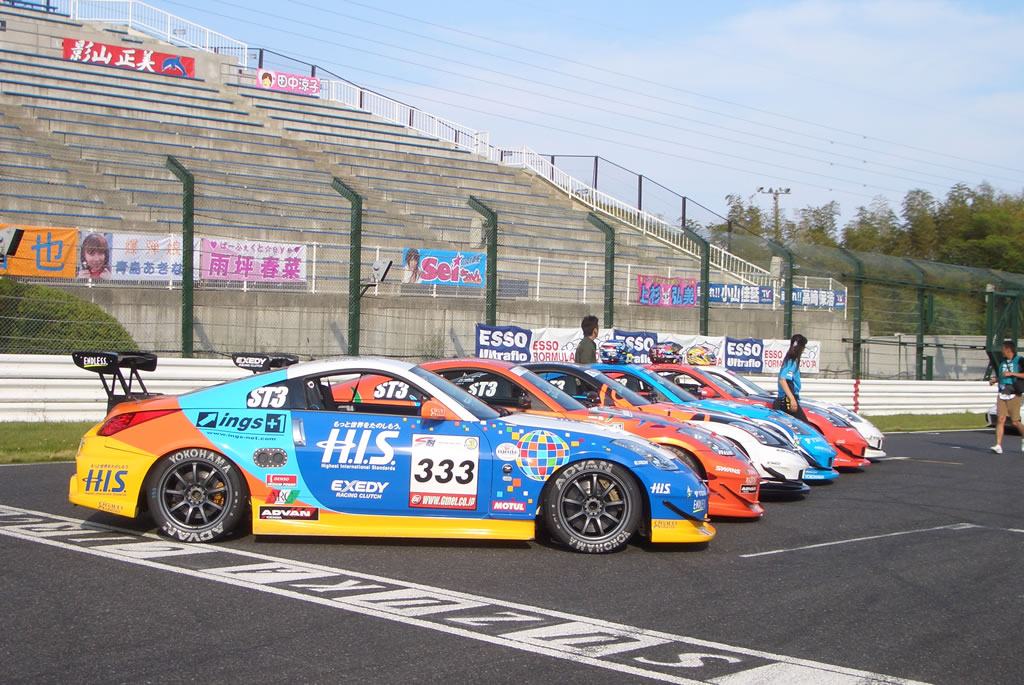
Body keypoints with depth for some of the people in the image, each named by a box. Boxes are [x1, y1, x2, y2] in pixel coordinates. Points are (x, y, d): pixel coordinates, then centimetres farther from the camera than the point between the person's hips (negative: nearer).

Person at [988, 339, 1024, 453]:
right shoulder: (1002, 361, 15)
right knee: (1000, 420, -8)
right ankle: (998, 446, -12)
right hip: (1002, 395, 5)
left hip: (1014, 396, -5)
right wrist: (995, 380, 9)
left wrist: (1012, 373, -18)